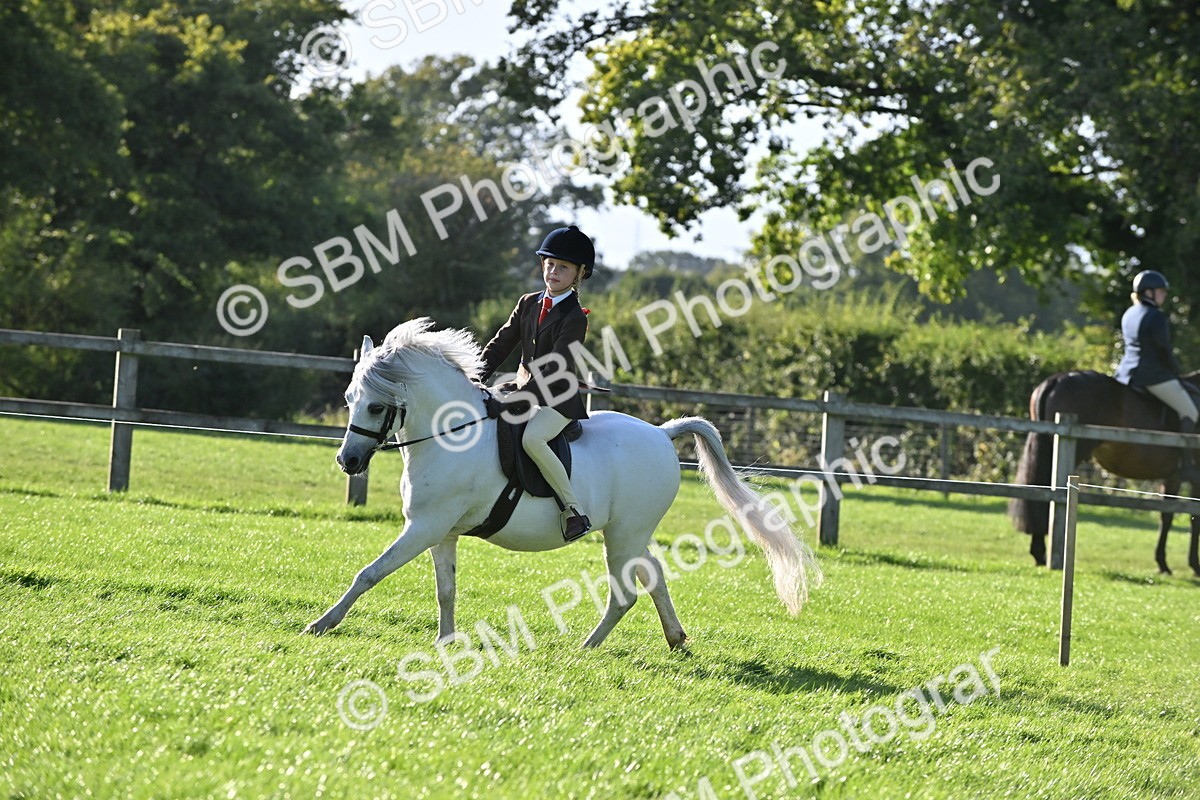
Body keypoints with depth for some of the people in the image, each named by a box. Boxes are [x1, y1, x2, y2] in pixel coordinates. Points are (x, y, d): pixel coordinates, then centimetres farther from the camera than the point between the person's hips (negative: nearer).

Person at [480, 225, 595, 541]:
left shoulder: (574, 318, -11)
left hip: (557, 400, -8)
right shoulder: (528, 304, 11)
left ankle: (574, 510, -30)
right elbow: (501, 344, 11)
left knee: (532, 438, -37)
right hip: (524, 394, 8)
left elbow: (555, 370, -19)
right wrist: (475, 379, -3)